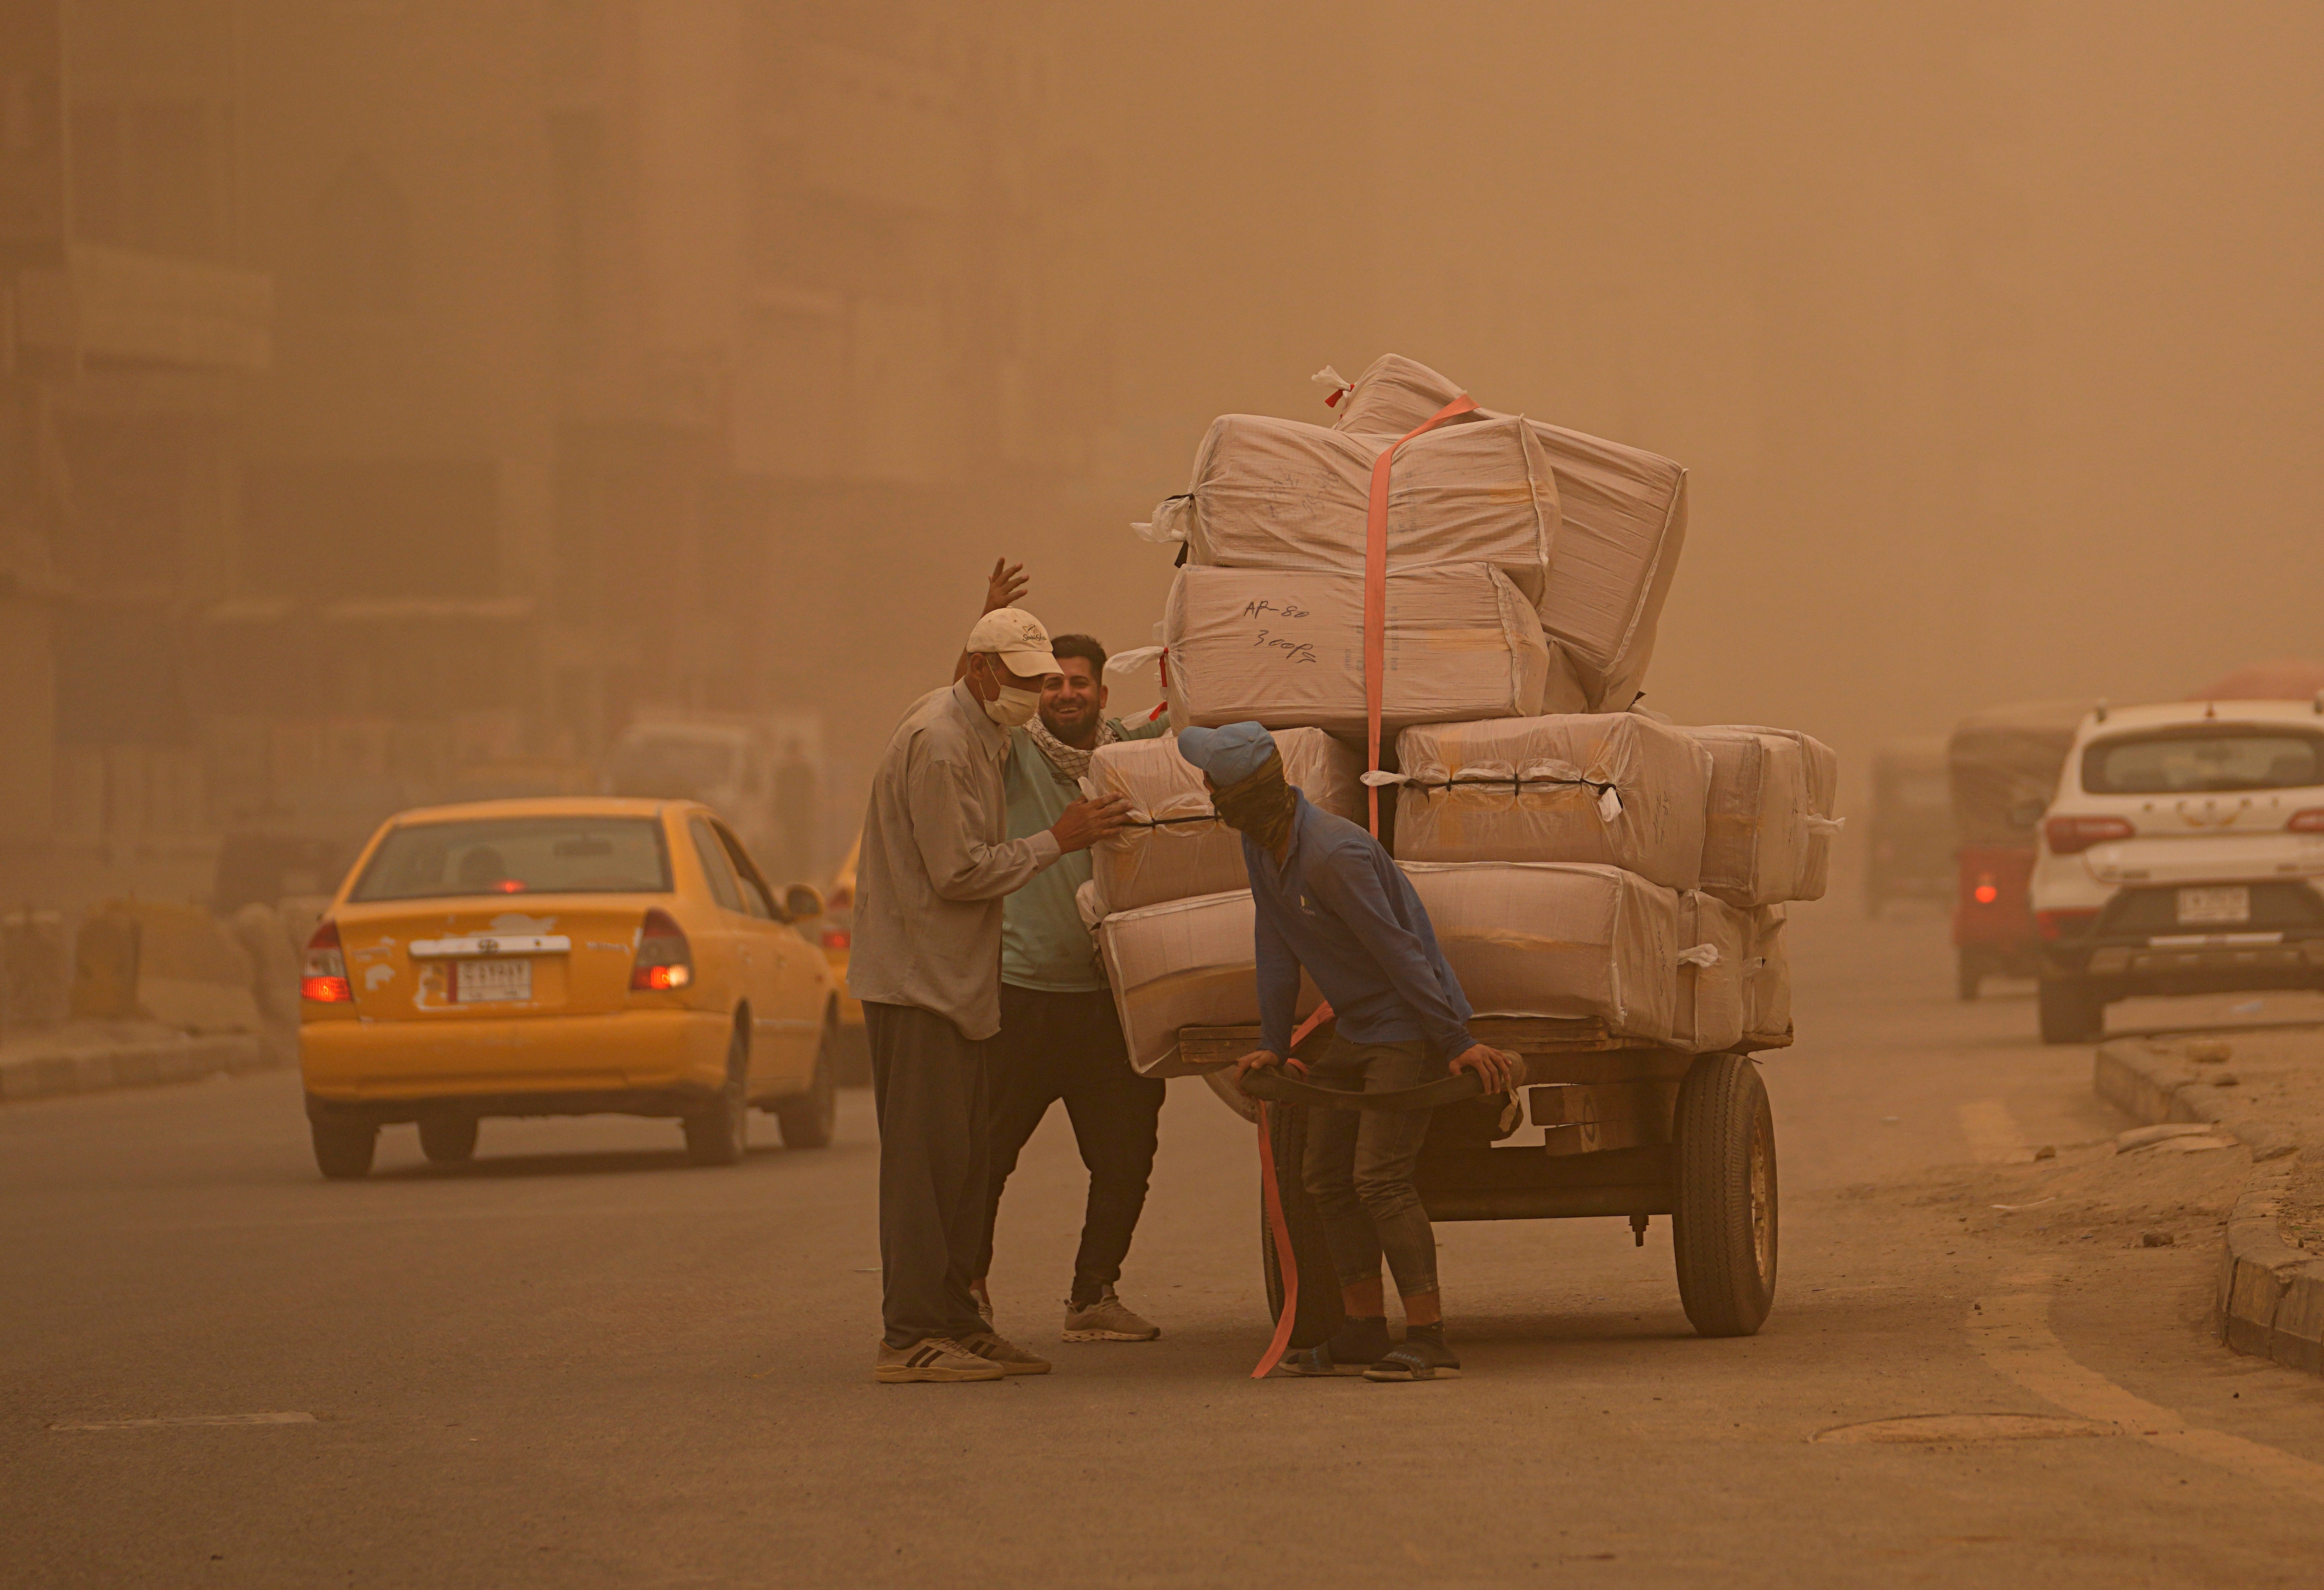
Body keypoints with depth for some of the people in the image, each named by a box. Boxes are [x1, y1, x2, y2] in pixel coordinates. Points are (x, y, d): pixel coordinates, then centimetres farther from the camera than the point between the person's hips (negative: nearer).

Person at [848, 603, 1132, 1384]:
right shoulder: (938, 744, -17)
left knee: (961, 1157, 12)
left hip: (954, 978, 10)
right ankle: (910, 1337, -11)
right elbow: (960, 871, -20)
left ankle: (954, 1320, 17)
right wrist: (1057, 842, -14)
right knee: (925, 1155, -11)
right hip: (918, 976, -10)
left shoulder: (979, 734, 17)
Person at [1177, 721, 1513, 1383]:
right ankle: (1364, 1335, 14)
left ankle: (1429, 1341, -16)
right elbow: (1276, 945, 10)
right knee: (1327, 1177, 9)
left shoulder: (1335, 855, -27)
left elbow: (1398, 950, -25)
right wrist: (1272, 1043, 8)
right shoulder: (1261, 845, 2)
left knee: (1379, 1178, -17)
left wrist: (1458, 1042, -22)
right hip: (1357, 1030, 10)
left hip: (1411, 1029, -10)